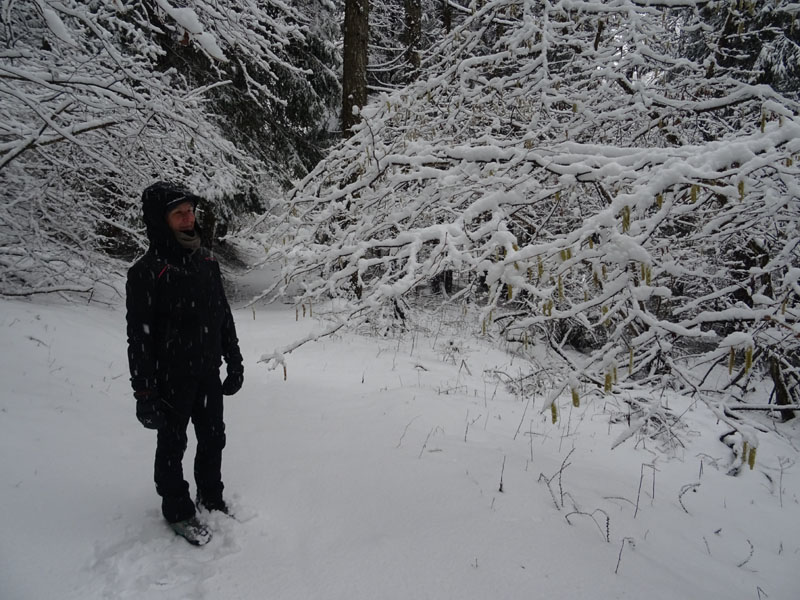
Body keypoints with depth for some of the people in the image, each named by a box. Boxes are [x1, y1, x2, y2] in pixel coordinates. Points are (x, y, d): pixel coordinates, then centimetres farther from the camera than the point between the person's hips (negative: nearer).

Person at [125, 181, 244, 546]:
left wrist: (234, 362, 13)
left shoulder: (206, 262, 3)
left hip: (208, 374, 6)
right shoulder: (147, 272, -16)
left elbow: (224, 316, 11)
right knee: (172, 446, 12)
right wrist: (144, 393, -15)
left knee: (213, 440, 17)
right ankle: (177, 511, 30)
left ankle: (212, 499, 38)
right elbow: (139, 337, -15)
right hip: (171, 380, -6)